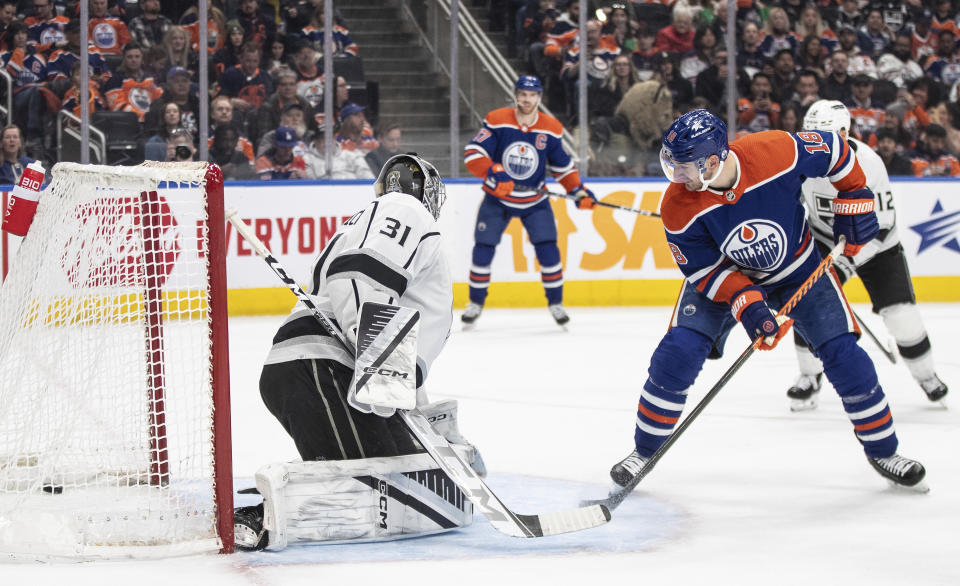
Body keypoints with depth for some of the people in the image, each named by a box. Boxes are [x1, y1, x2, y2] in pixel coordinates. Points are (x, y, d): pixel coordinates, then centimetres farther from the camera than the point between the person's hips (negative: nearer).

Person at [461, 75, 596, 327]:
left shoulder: (550, 129, -6)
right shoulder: (497, 121, -14)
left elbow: (562, 165, 7)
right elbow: (472, 153, -19)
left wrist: (579, 190, -4)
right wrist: (494, 172, -35)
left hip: (534, 200, 1)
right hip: (497, 197, -1)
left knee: (547, 247, -10)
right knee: (483, 247, -4)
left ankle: (555, 303, 4)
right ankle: (476, 303, 13)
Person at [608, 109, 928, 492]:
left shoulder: (778, 152, -34)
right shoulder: (679, 208, -29)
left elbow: (834, 149, -14)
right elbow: (704, 269, -18)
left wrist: (855, 198, -10)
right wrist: (746, 305, -31)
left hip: (798, 268, 0)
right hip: (724, 274, 0)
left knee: (843, 353, -8)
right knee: (679, 353, -16)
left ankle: (882, 450, 12)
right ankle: (644, 451, 3)